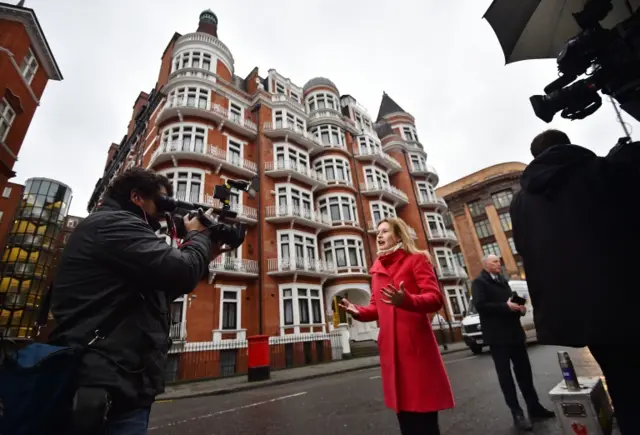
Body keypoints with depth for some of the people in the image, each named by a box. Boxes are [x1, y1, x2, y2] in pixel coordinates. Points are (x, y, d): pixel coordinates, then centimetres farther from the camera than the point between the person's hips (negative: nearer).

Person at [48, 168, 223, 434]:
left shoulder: (110, 228, 21)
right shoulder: (114, 223, -13)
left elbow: (162, 288, 23)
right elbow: (182, 273, -26)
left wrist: (203, 255, 13)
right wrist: (198, 236, -4)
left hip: (115, 382, 11)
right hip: (109, 387, -11)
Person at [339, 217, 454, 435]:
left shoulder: (416, 260, -2)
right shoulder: (377, 269, 15)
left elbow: (435, 299, -14)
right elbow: (376, 307, 15)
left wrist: (406, 301, -32)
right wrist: (358, 312, -5)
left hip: (416, 345, -5)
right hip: (390, 347, 6)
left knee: (424, 416, 2)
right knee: (404, 413, 15)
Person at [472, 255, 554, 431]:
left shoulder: (503, 281, 16)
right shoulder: (479, 282, -10)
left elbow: (509, 301, 23)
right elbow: (480, 305, -21)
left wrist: (519, 308, 2)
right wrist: (506, 306, -24)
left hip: (514, 332, 7)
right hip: (497, 336, -7)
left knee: (524, 371, 15)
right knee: (505, 374, 3)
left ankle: (534, 407, 29)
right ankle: (517, 414, 13)